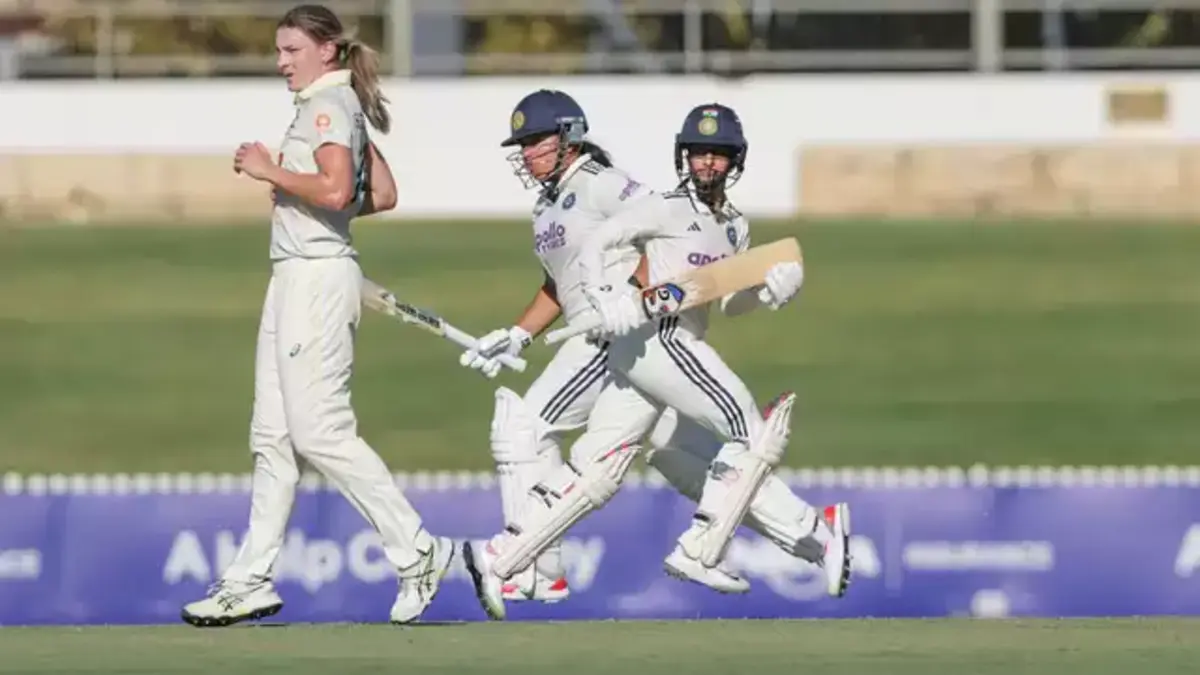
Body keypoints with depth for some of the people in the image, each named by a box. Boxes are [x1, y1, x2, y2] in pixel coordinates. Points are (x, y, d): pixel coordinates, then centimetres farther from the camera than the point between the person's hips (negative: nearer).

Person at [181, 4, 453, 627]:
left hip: (319, 277, -11)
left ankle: (417, 550, -7)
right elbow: (383, 195, 21)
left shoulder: (330, 105, -11)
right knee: (273, 434, 9)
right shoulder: (337, 106, 19)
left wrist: (269, 171, -15)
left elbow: (335, 188, -25)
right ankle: (251, 581, 9)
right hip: (293, 278, 11)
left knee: (320, 430, -11)